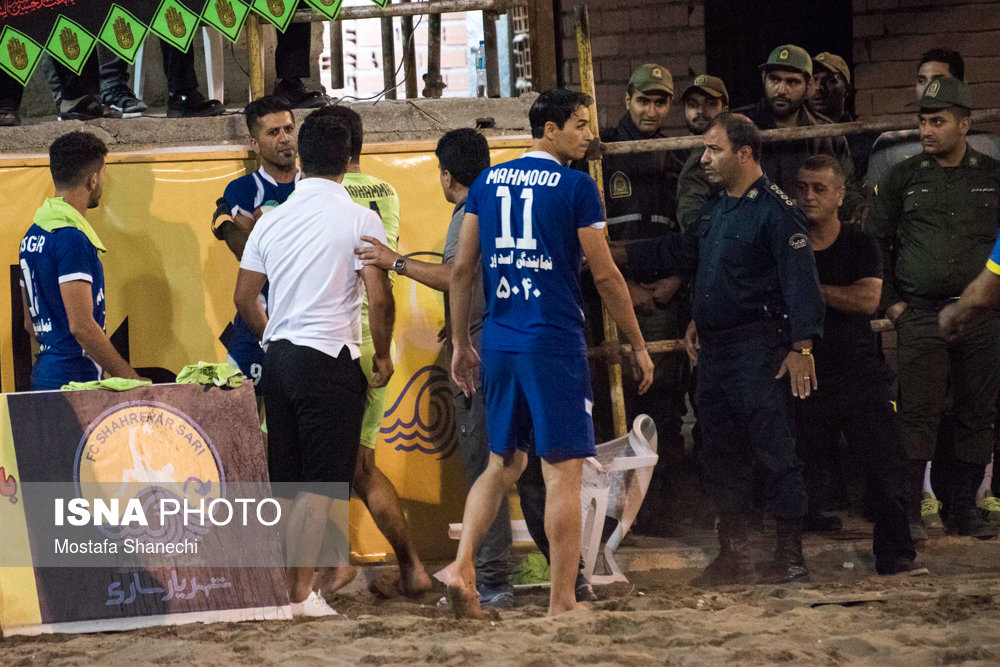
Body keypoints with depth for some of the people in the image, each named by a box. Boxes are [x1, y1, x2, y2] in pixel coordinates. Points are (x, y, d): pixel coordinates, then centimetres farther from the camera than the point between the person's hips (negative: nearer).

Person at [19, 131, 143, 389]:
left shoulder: (33, 235, 15)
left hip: (43, 375, 9)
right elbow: (81, 325, -19)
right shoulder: (72, 239, -14)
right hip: (74, 378, -9)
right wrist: (130, 379, -16)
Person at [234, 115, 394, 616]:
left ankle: (281, 588, 16)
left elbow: (244, 297, 12)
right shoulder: (359, 219, -7)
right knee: (318, 482, -4)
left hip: (279, 354, 5)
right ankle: (302, 592, -6)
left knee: (283, 481, 12)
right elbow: (379, 298, -12)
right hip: (330, 358, -5)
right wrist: (383, 353, 3)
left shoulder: (273, 220, 7)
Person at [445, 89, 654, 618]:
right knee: (563, 470, 0)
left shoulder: (487, 182, 9)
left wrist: (460, 345, 17)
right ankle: (562, 604, 1)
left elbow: (461, 269, 10)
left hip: (499, 339, 6)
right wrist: (637, 346, 3)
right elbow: (605, 275, -6)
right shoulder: (576, 186, -7)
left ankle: (461, 565, 0)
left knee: (504, 463, 18)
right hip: (555, 344, -6)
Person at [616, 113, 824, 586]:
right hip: (715, 348, 9)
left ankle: (790, 555, -3)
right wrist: (617, 255, 25)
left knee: (773, 449, -7)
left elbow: (800, 279, -16)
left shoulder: (774, 209, -11)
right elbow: (680, 252, 28)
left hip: (759, 349, -9)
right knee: (719, 452, 12)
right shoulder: (717, 208, 16)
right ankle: (733, 556, 19)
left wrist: (801, 347, -22)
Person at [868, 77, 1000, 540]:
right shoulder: (903, 178, 6)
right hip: (920, 314, -1)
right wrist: (889, 301, 4)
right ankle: (909, 512, -3)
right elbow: (876, 241, 11)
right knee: (918, 414, -7)